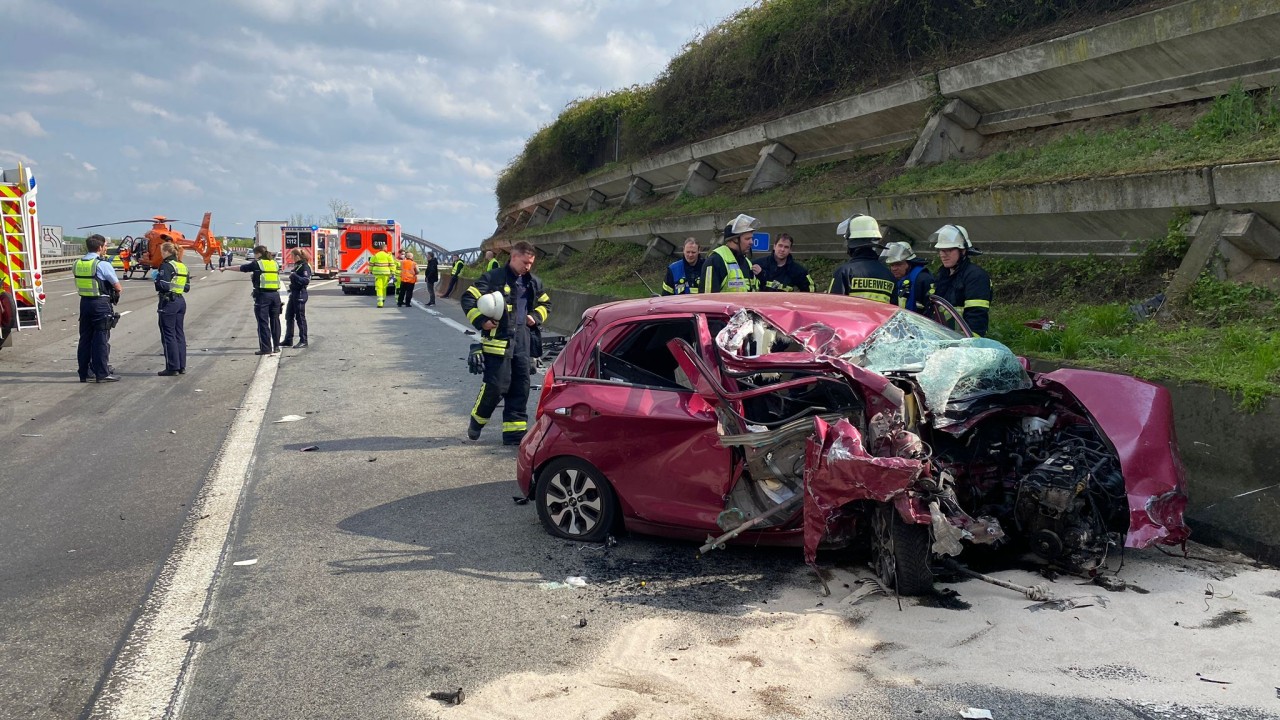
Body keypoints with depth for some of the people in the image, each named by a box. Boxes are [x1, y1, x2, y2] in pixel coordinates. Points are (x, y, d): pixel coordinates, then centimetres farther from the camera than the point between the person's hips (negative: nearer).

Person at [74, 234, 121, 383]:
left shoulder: (78, 264, 7)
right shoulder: (102, 264, -13)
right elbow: (117, 287, -9)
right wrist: (116, 294, 12)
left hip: (84, 302, 7)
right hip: (101, 303, -7)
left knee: (85, 338, 12)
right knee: (101, 339, -2)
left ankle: (84, 373, 17)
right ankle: (101, 373, 0)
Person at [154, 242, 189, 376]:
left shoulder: (166, 266, -13)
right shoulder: (183, 266, 11)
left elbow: (163, 286, -20)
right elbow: (187, 287, 12)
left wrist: (156, 279, -1)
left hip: (168, 302, -8)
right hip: (181, 302, 8)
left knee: (168, 335, -2)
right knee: (179, 334, 13)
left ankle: (172, 367, -1)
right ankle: (182, 366, 16)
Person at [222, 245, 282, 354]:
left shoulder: (257, 264, -2)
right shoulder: (275, 263, 11)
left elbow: (240, 268, 8)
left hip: (262, 295, -5)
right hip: (275, 295, 5)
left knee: (263, 322, -1)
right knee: (275, 321, 12)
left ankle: (266, 348, -2)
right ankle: (276, 346, 16)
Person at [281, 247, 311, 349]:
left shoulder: (304, 266, -14)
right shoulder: (296, 266, 14)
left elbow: (306, 280, -23)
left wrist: (295, 276, -28)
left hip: (300, 295, -10)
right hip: (293, 294, 10)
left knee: (300, 317, -3)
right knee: (289, 317, 11)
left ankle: (303, 341, 4)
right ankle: (288, 340, 18)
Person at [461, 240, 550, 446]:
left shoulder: (533, 282, 14)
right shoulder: (494, 278, -6)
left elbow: (545, 303, 29)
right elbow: (468, 299, -8)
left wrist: (535, 317, 10)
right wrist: (481, 321, -17)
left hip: (522, 340, 6)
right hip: (498, 339, -6)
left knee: (520, 387, 6)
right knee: (496, 384, -9)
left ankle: (515, 432, 13)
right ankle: (477, 421, 17)